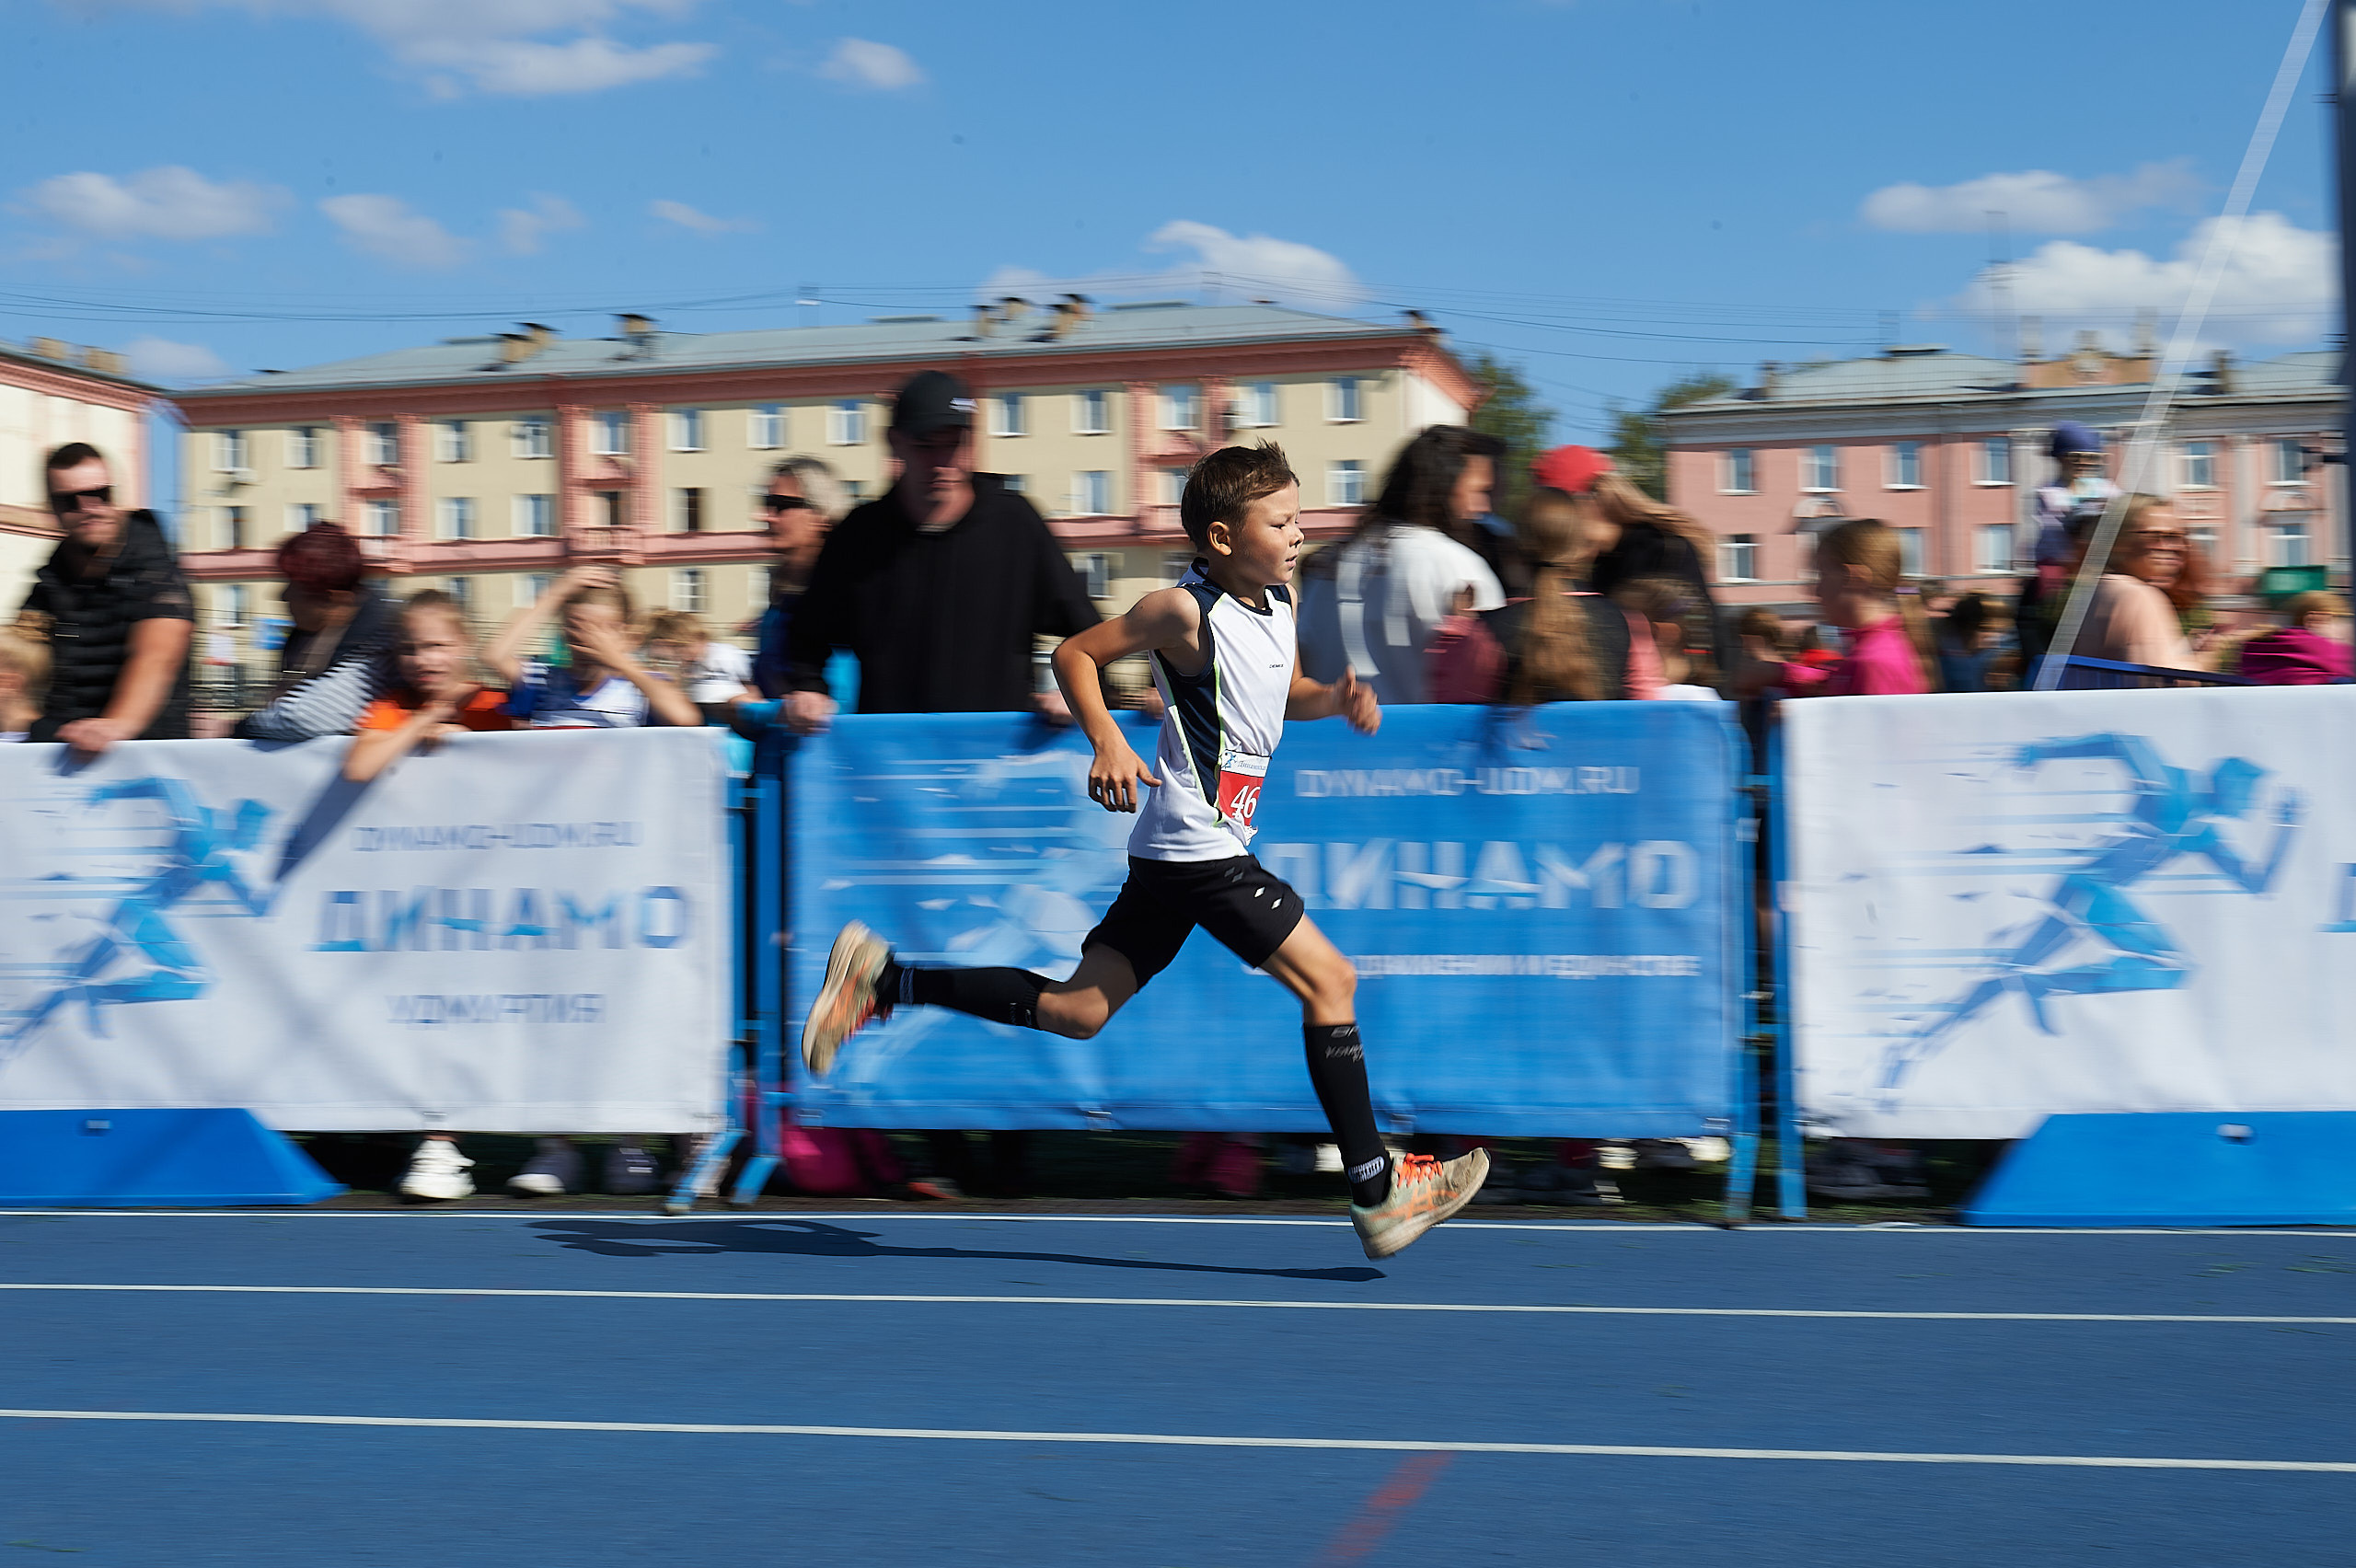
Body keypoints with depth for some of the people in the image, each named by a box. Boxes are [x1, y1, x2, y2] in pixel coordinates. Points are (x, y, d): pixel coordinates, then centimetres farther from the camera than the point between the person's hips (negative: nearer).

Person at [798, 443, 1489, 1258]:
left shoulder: (1278, 602, 12)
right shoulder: (1186, 611, -13)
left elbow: (1282, 694, 28)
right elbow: (1074, 654, -7)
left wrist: (1334, 696, 6)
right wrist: (1107, 742, -20)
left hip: (1177, 856, 9)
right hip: (1199, 847, -9)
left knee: (1077, 1011, 10)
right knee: (1329, 978, -7)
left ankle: (882, 981, 14)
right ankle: (1378, 1193, 0)